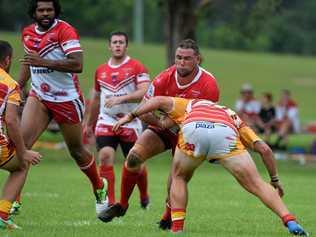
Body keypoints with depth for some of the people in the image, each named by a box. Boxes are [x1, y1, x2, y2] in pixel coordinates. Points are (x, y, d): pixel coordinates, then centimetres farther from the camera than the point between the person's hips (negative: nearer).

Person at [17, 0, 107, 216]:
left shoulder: (65, 31, -16)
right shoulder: (28, 33, 6)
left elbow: (77, 64, -27)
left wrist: (44, 62, -32)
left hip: (67, 99, -4)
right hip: (39, 97, 5)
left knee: (77, 150, 10)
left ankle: (99, 188, 38)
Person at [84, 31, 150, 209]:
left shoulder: (137, 68, -4)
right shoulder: (101, 70, 12)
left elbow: (143, 92, -17)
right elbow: (96, 99, 23)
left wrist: (120, 99, -28)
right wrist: (89, 124, 27)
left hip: (130, 123, -3)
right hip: (106, 123, 3)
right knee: (105, 157, -17)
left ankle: (144, 197, 33)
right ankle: (110, 203, -13)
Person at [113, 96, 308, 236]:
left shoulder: (188, 105, 41)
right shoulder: (234, 118, 41)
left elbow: (160, 100, 24)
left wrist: (131, 116, 28)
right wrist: (275, 180, 39)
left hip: (192, 130, 0)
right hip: (226, 134, 0)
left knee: (179, 179, 27)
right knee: (257, 185, 8)